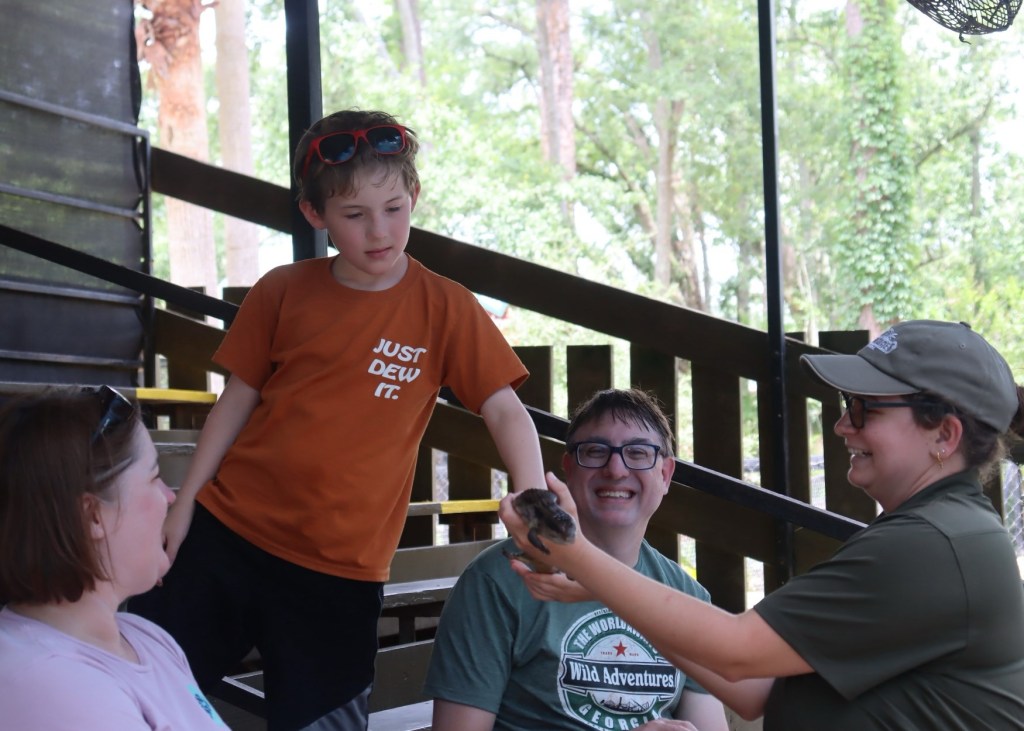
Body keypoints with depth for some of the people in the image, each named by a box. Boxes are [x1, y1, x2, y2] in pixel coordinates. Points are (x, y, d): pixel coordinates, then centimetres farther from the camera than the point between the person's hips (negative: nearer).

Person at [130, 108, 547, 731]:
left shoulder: (446, 309, -5)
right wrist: (185, 501, 5)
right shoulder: (283, 293, 1)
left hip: (340, 563, -2)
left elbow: (504, 409, -9)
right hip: (228, 531, 2)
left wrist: (532, 493, -26)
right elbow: (238, 399, 8)